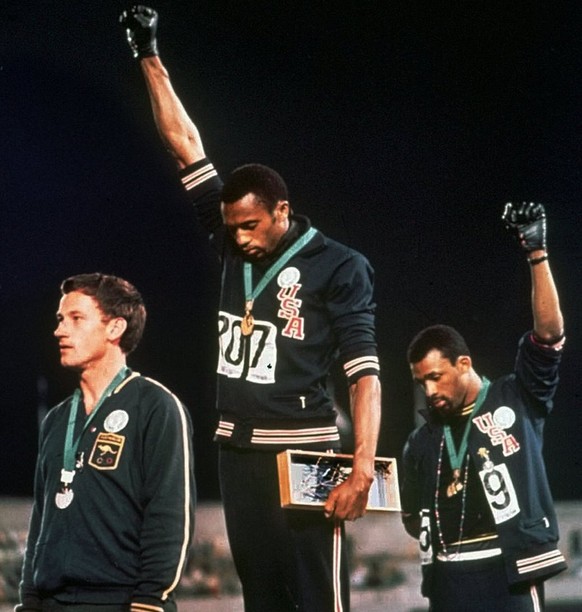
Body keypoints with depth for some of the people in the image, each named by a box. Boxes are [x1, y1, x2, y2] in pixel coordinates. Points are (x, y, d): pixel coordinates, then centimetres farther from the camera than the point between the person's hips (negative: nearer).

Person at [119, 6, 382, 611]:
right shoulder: (234, 245, 8)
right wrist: (150, 58, 11)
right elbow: (185, 144, 11)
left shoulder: (338, 266, -6)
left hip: (303, 449, -6)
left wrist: (362, 469, -20)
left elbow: (364, 373, -10)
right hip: (236, 448, 6)